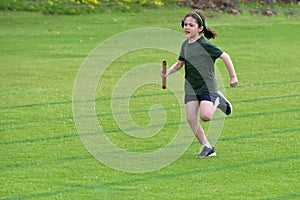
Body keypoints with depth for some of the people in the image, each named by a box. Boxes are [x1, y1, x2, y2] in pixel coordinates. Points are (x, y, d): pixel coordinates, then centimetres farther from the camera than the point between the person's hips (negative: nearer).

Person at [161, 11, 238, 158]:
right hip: (191, 87, 6)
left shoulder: (205, 45, -12)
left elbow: (225, 56, -5)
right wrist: (168, 71, 1)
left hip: (207, 85, -6)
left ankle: (218, 101, 8)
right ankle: (207, 147, 7)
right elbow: (179, 63, 21)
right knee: (191, 119, -5)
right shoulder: (185, 45, 8)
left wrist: (233, 77, -1)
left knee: (205, 116, -25)